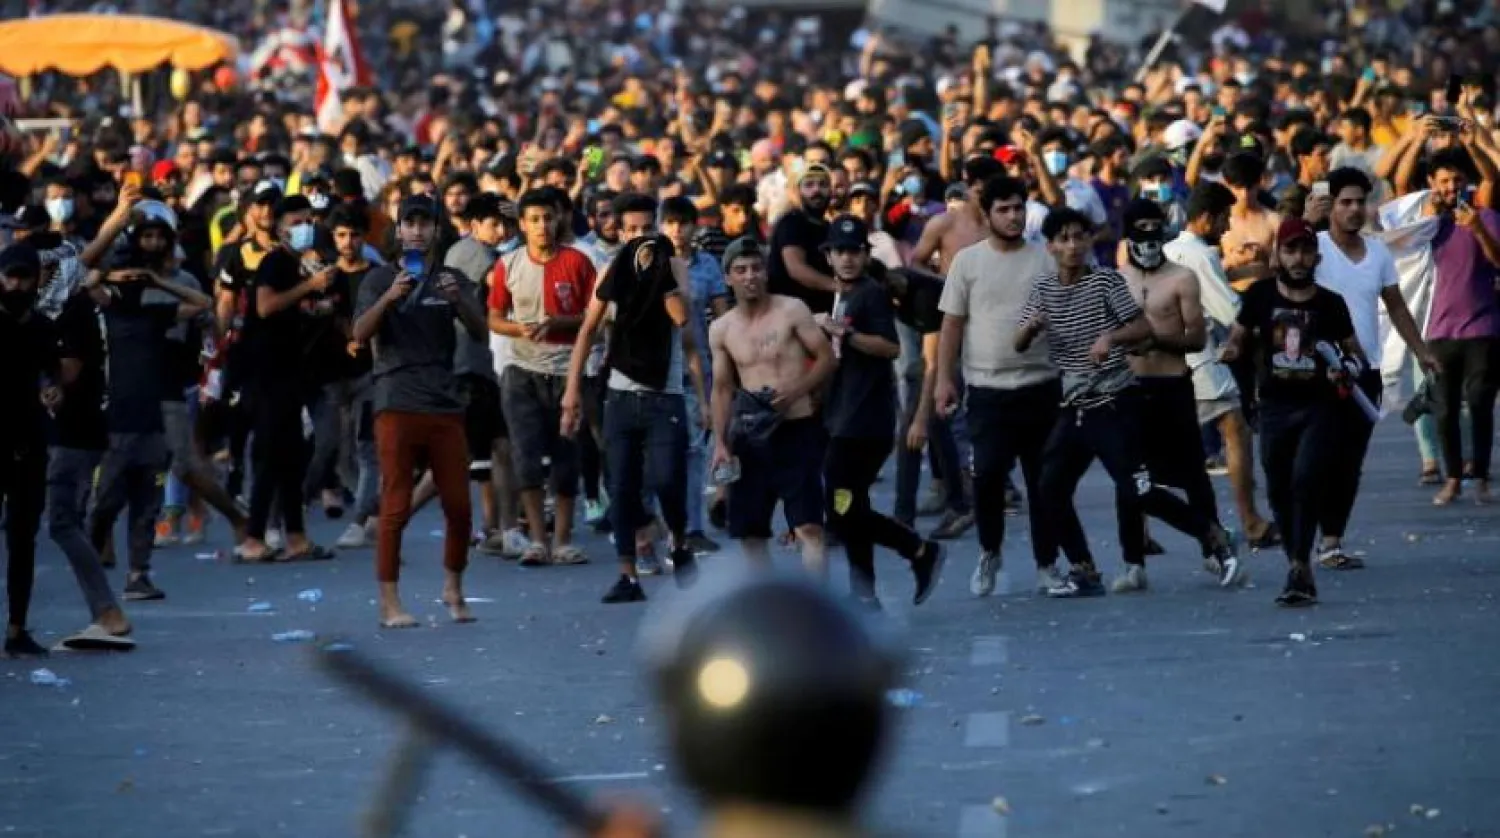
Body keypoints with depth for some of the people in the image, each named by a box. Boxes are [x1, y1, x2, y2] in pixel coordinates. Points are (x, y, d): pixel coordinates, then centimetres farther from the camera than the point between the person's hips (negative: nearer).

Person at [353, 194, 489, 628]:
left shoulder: (451, 279, 13)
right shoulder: (380, 279, 7)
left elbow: (480, 331, 2)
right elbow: (360, 334, -6)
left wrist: (457, 299, -17)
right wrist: (390, 297, -21)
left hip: (446, 405, 3)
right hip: (397, 406, -3)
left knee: (459, 507, 4)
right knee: (395, 508, -4)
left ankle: (453, 589, 23)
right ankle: (390, 603, -1)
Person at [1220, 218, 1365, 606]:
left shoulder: (1331, 303, 0)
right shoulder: (1260, 296, 1)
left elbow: (1356, 353, 10)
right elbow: (1238, 338, 12)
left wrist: (1347, 370, -12)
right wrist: (1233, 350, -11)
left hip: (1319, 406, -2)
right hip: (1275, 406, 2)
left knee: (1307, 480, -19)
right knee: (1279, 490, 6)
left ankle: (1299, 567, -20)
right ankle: (1300, 568, 20)